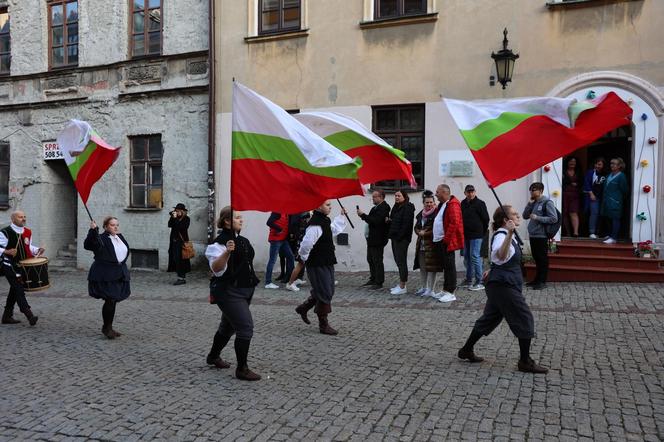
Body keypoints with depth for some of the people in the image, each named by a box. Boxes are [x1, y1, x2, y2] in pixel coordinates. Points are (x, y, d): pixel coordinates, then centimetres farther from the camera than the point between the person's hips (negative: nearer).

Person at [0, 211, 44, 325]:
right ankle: (30, 316, -19)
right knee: (19, 289, -14)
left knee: (14, 291, 14)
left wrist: (37, 250, 3)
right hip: (10, 267, -7)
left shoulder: (28, 232, 9)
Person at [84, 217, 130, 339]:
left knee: (113, 301, 13)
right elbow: (88, 245, -31)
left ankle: (109, 327, 25)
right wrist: (93, 230, -42)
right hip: (105, 276, -7)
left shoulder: (120, 237, 11)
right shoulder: (101, 239, -12)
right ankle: (106, 328, 12)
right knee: (109, 301, -6)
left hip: (119, 276, 7)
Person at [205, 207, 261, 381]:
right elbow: (216, 269, -26)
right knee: (246, 328, -13)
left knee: (229, 326, 22)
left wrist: (251, 283, 28)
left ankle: (213, 356, 42)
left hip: (244, 290, 9)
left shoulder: (243, 241, 11)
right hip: (229, 292, -9)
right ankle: (242, 370, -2)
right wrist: (227, 252, -41)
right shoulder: (220, 242, -16)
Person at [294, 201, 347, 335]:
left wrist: (341, 215, 30)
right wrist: (306, 258, -15)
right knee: (325, 294, -2)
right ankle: (323, 325, 12)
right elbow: (306, 244, -31)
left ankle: (303, 308, 36)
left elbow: (334, 229, 31)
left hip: (327, 263, 10)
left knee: (328, 291, 19)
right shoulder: (315, 225, -23)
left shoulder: (325, 221, 10)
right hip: (318, 265, -10)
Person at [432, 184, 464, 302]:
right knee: (445, 266, 14)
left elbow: (454, 223, -22)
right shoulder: (442, 204, 17)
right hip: (441, 241, 10)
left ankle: (450, 292, 1)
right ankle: (446, 289, 22)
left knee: (449, 266, -5)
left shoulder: (452, 204, -14)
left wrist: (446, 239, -19)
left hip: (447, 242, -10)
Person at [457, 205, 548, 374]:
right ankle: (525, 362, 7)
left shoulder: (505, 235, 14)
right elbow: (501, 255, -41)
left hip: (500, 285, 10)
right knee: (524, 319, -3)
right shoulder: (501, 236, -18)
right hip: (504, 286, -10)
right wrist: (510, 234, -52)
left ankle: (466, 350, 23)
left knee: (490, 318, 15)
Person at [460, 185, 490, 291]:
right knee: (467, 257, 13)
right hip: (466, 235, 7)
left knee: (475, 256, -9)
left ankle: (479, 282, -3)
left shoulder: (479, 204, -8)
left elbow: (486, 219, -7)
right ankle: (469, 280, 24)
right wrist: (462, 232, 12)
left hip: (476, 235, -7)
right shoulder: (463, 204, 10)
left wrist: (482, 231, -1)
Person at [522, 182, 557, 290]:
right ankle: (537, 279, 25)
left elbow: (554, 218, -14)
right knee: (536, 258, 15)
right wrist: (530, 203, 0)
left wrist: (537, 218, -18)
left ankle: (542, 282, 5)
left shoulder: (547, 202, -8)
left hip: (541, 236, -7)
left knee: (542, 259, -1)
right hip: (532, 235, 8)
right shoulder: (534, 203, 13)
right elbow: (525, 216, 10)